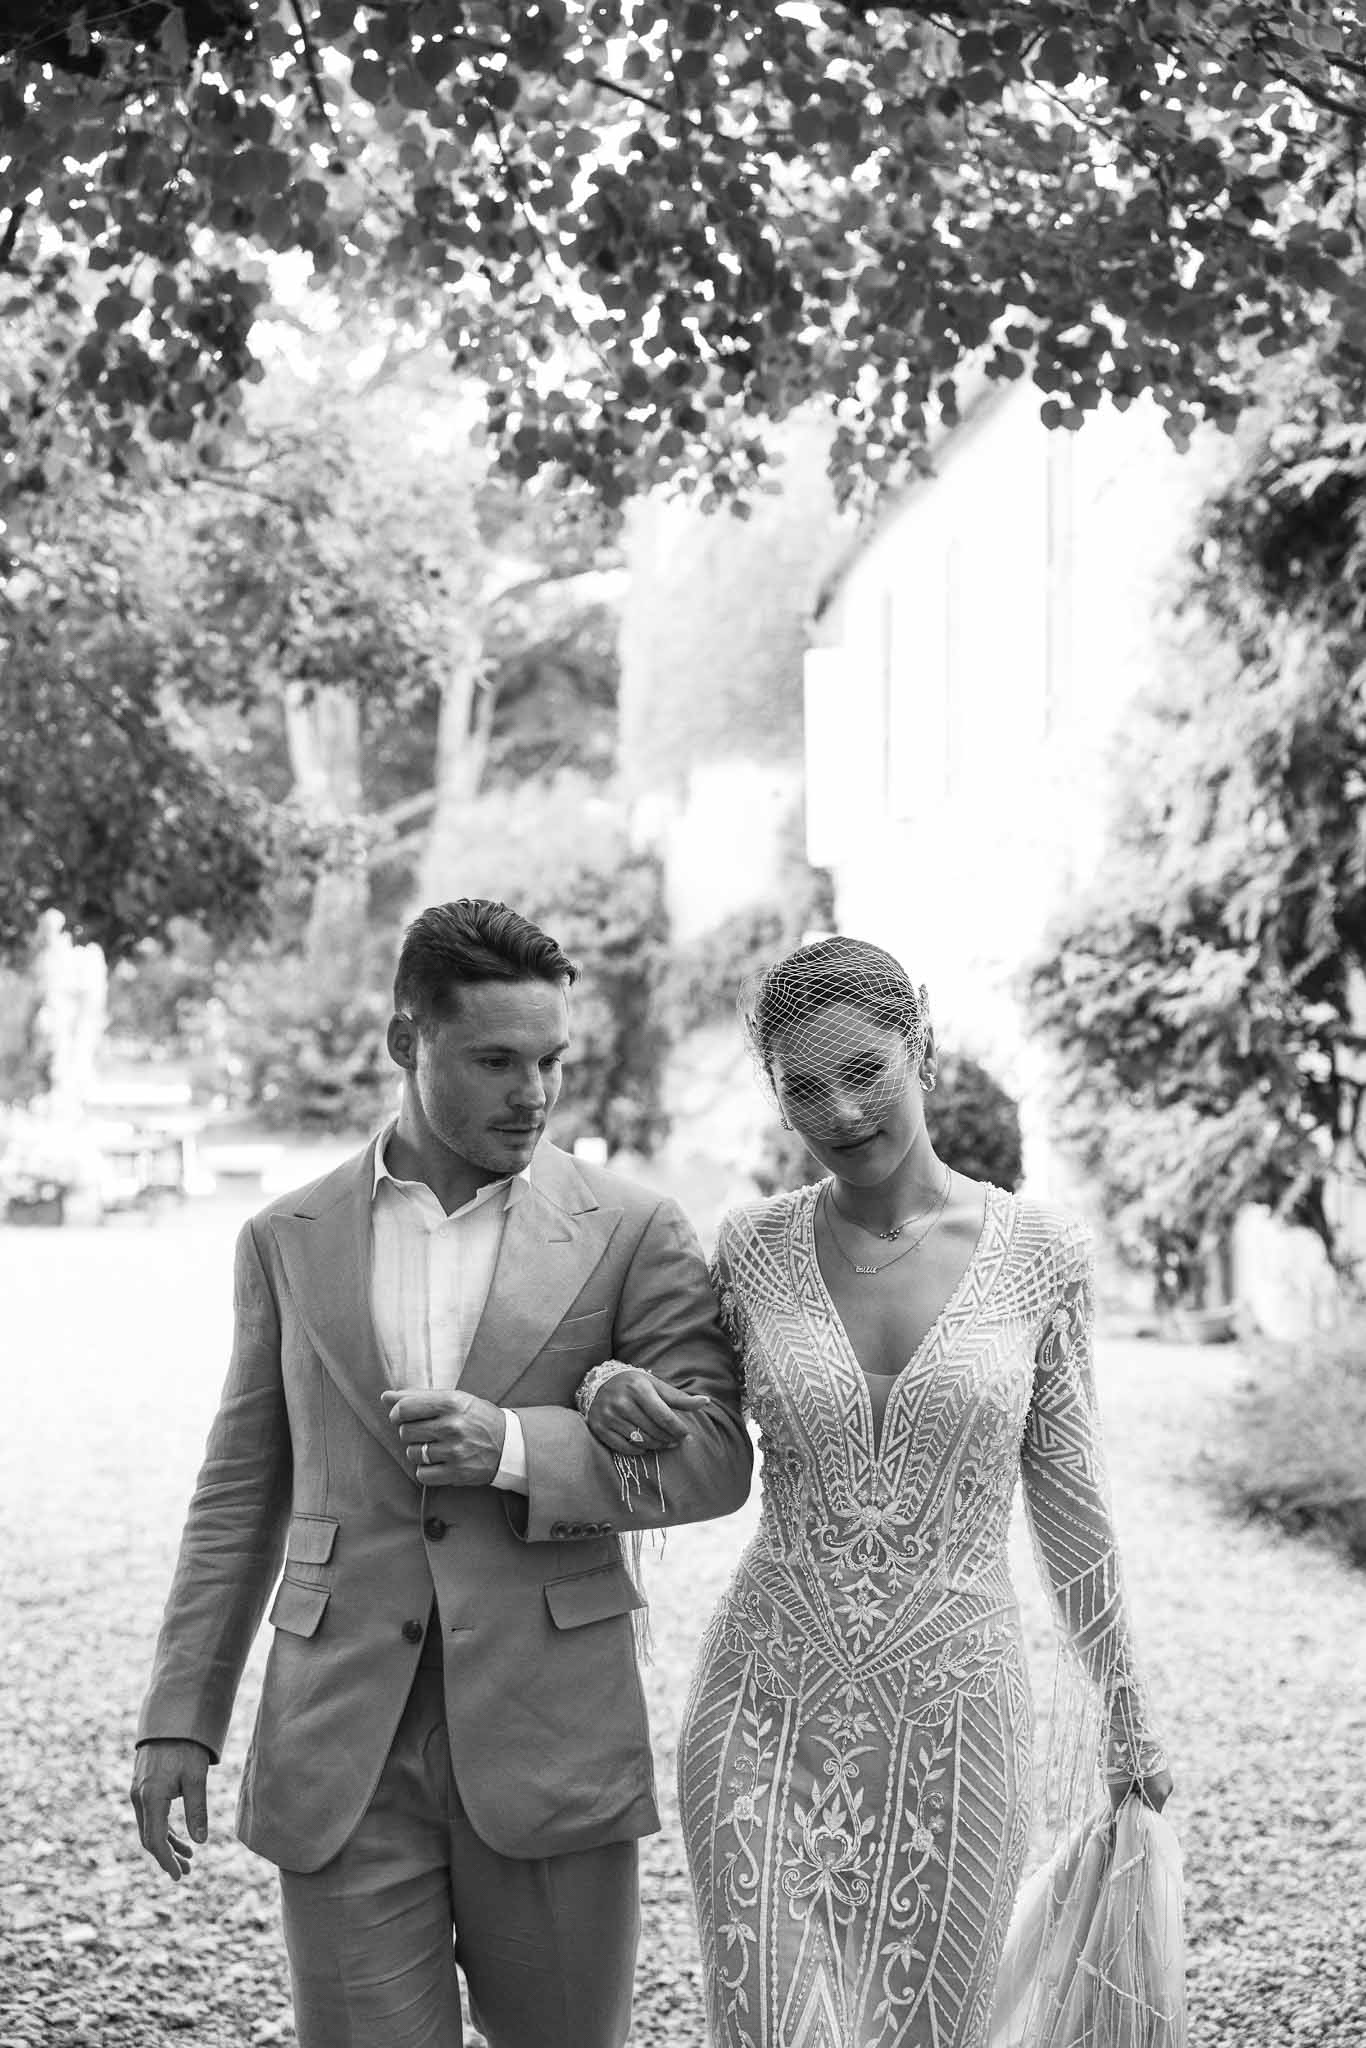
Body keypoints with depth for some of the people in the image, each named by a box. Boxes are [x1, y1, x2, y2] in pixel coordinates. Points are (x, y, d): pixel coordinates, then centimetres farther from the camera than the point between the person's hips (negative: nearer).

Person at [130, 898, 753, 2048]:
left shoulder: (632, 1234, 1)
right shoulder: (290, 1241, 8)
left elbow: (714, 1458, -4)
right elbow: (242, 1492, 12)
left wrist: (516, 1447, -18)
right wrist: (181, 1719, 7)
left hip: (553, 1740, -1)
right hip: (340, 1755, 1)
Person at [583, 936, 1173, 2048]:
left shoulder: (1039, 1251, -3)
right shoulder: (753, 1247, 0)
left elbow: (1069, 1497, 6)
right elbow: (698, 1454, 14)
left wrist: (1128, 1717, 12)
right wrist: (609, 1387, -9)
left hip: (953, 1718, 0)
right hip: (768, 1718, 1)